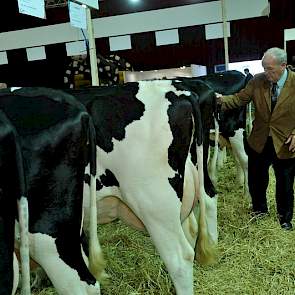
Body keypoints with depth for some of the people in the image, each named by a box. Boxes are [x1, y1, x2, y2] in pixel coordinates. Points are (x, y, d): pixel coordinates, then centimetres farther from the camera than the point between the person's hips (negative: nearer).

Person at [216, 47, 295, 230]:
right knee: (256, 180, 17)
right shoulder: (258, 81, -6)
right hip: (259, 143, 3)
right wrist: (222, 99, -22)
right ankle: (260, 210, 44)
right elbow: (239, 98, -4)